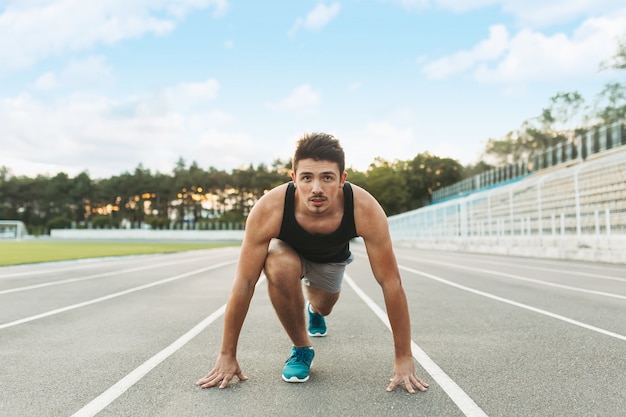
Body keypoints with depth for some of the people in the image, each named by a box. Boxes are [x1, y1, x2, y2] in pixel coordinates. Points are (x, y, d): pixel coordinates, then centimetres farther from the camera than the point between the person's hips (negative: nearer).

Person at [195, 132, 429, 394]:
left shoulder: (365, 210, -40)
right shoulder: (269, 210, -41)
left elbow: (391, 283, -33)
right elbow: (244, 283, -34)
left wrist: (404, 358, -30)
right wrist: (227, 356, -28)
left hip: (333, 257, 2)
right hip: (289, 250, -2)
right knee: (279, 267, -35)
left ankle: (315, 311, 63)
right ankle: (301, 348, -8)